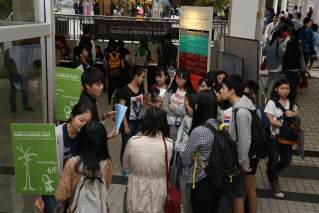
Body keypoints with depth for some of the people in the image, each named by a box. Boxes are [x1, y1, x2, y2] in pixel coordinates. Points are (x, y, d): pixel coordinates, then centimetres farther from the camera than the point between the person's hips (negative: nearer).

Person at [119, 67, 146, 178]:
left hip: (139, 122, 6)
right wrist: (126, 126, -18)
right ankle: (125, 169, 21)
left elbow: (144, 99, 25)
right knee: (126, 145, 6)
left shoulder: (140, 88, 3)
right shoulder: (125, 90, -18)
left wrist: (140, 108, 10)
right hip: (128, 122, -6)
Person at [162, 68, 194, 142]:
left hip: (182, 124, -2)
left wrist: (172, 107, -5)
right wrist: (177, 114, -8)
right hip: (169, 123, 2)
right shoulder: (171, 89, 4)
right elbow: (164, 106, 1)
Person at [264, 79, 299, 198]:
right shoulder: (272, 103, -12)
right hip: (274, 136, -6)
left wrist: (293, 114, -12)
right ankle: (274, 185, 22)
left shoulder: (291, 102, 8)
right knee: (273, 160, 5)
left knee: (287, 161, 12)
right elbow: (269, 120, -17)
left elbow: (298, 117, 11)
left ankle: (270, 172, 39)